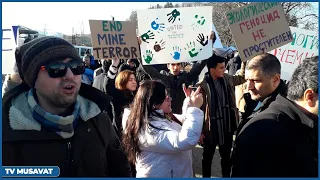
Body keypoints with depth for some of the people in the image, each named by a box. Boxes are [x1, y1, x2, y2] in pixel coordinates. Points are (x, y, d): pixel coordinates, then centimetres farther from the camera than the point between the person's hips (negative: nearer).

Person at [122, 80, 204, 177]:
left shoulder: (158, 118, 3)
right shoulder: (149, 129, -29)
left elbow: (182, 127, 18)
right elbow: (185, 141, -41)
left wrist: (189, 104, 5)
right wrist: (194, 108, -36)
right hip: (161, 176, -10)